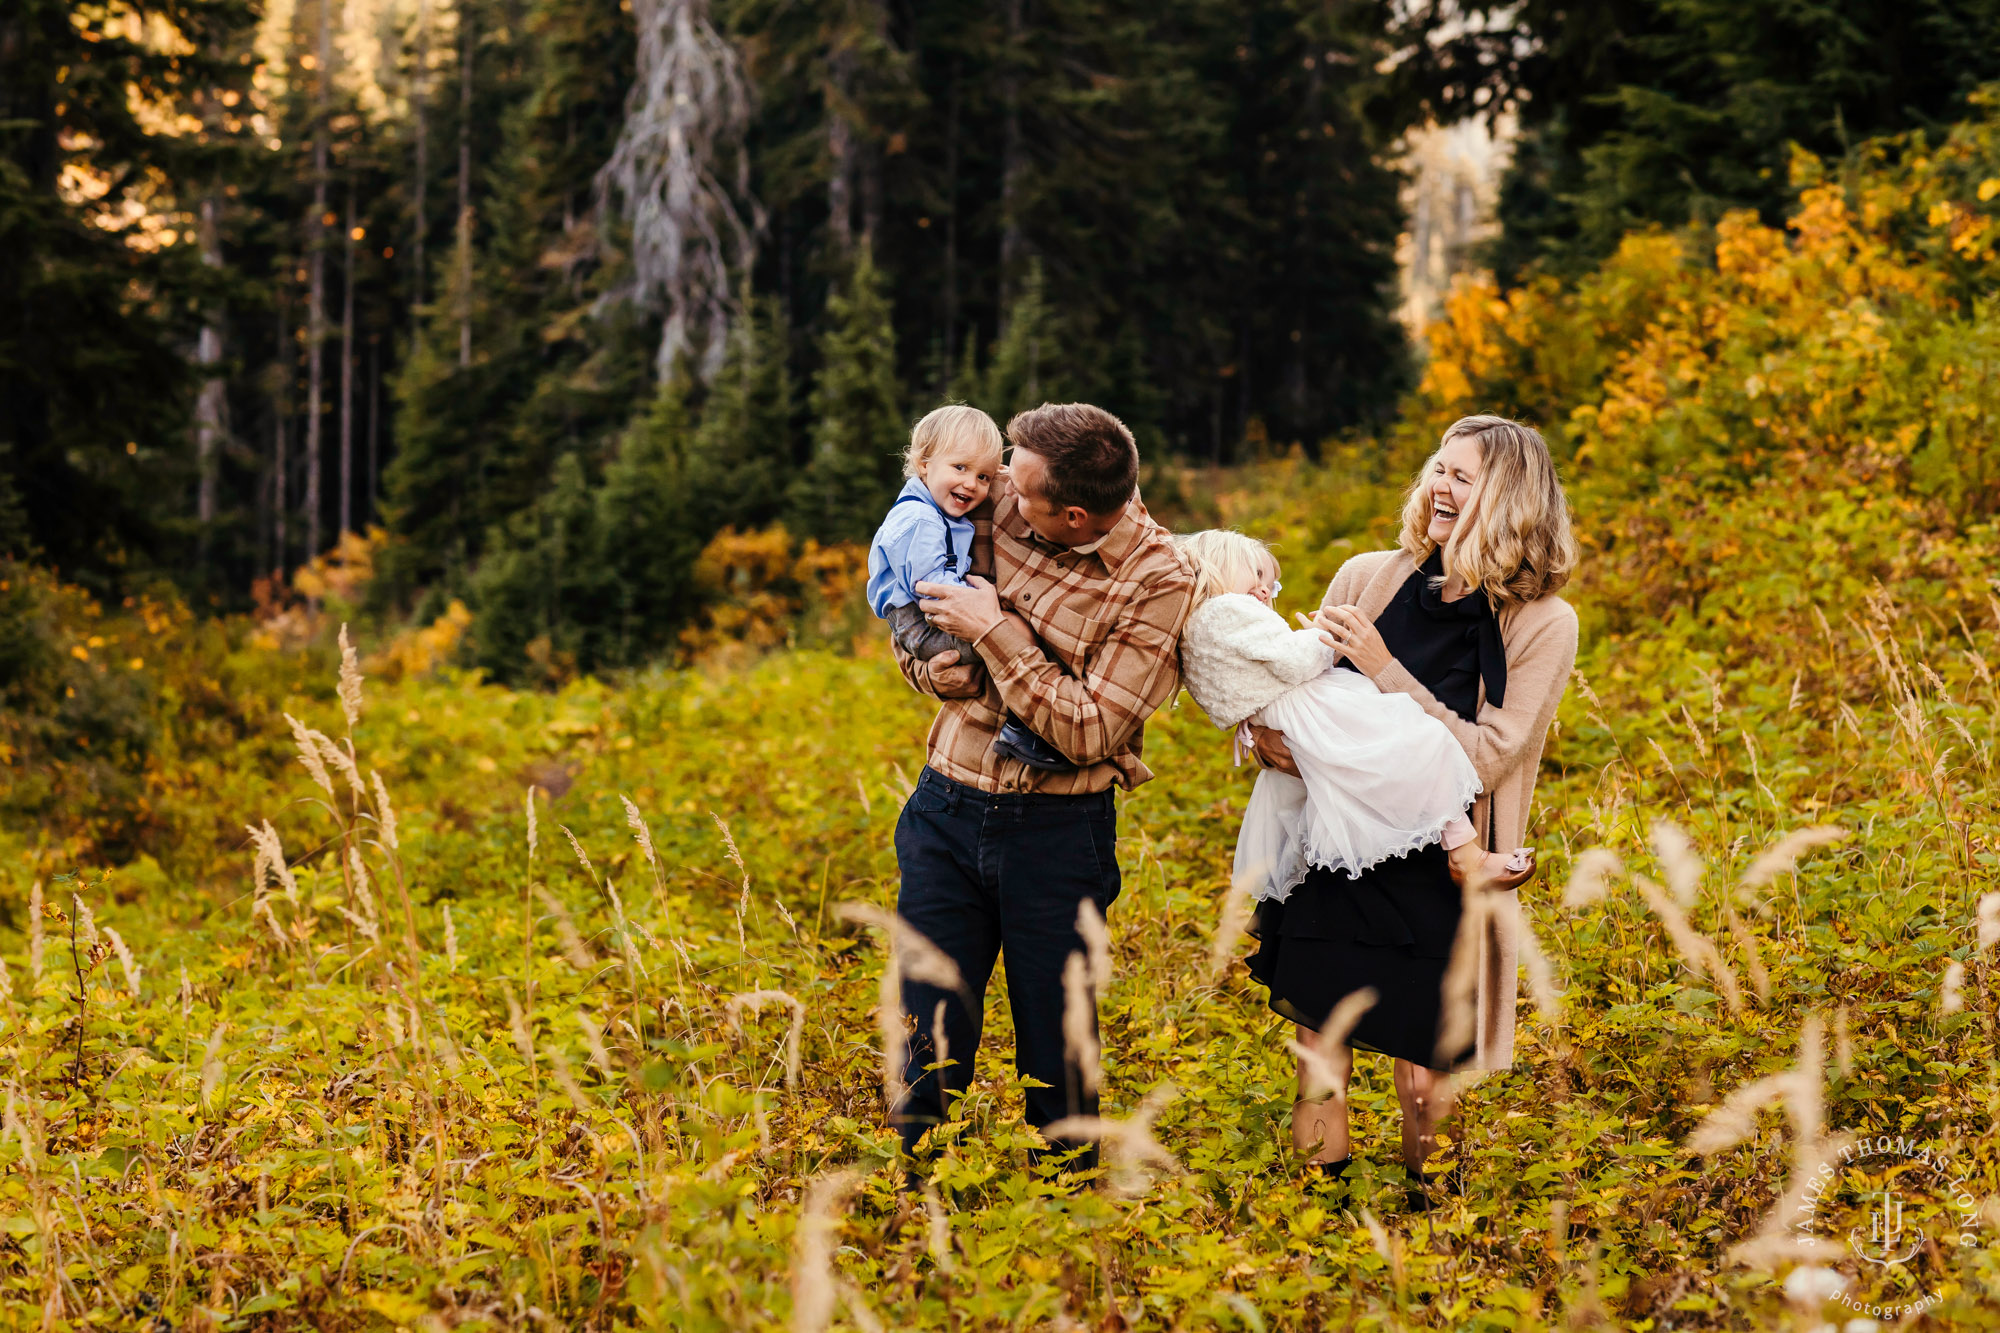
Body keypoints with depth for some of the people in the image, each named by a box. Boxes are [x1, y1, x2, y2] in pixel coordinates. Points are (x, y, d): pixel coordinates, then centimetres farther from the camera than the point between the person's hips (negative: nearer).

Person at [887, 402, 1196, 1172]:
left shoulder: (1159, 585, -13)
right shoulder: (997, 508, 0)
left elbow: (1091, 732, -18)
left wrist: (996, 632, -17)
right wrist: (945, 669, -8)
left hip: (1057, 828, -3)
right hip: (948, 809, 3)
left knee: (1057, 1057, 6)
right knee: (929, 1046, 4)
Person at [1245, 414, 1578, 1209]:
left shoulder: (1542, 625, -6)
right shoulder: (1367, 579, 2)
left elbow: (1486, 758, -14)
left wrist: (1384, 670, -19)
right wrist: (1268, 734, -12)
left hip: (1439, 883, -3)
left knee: (1425, 1082, 3)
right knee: (1318, 1061, 8)